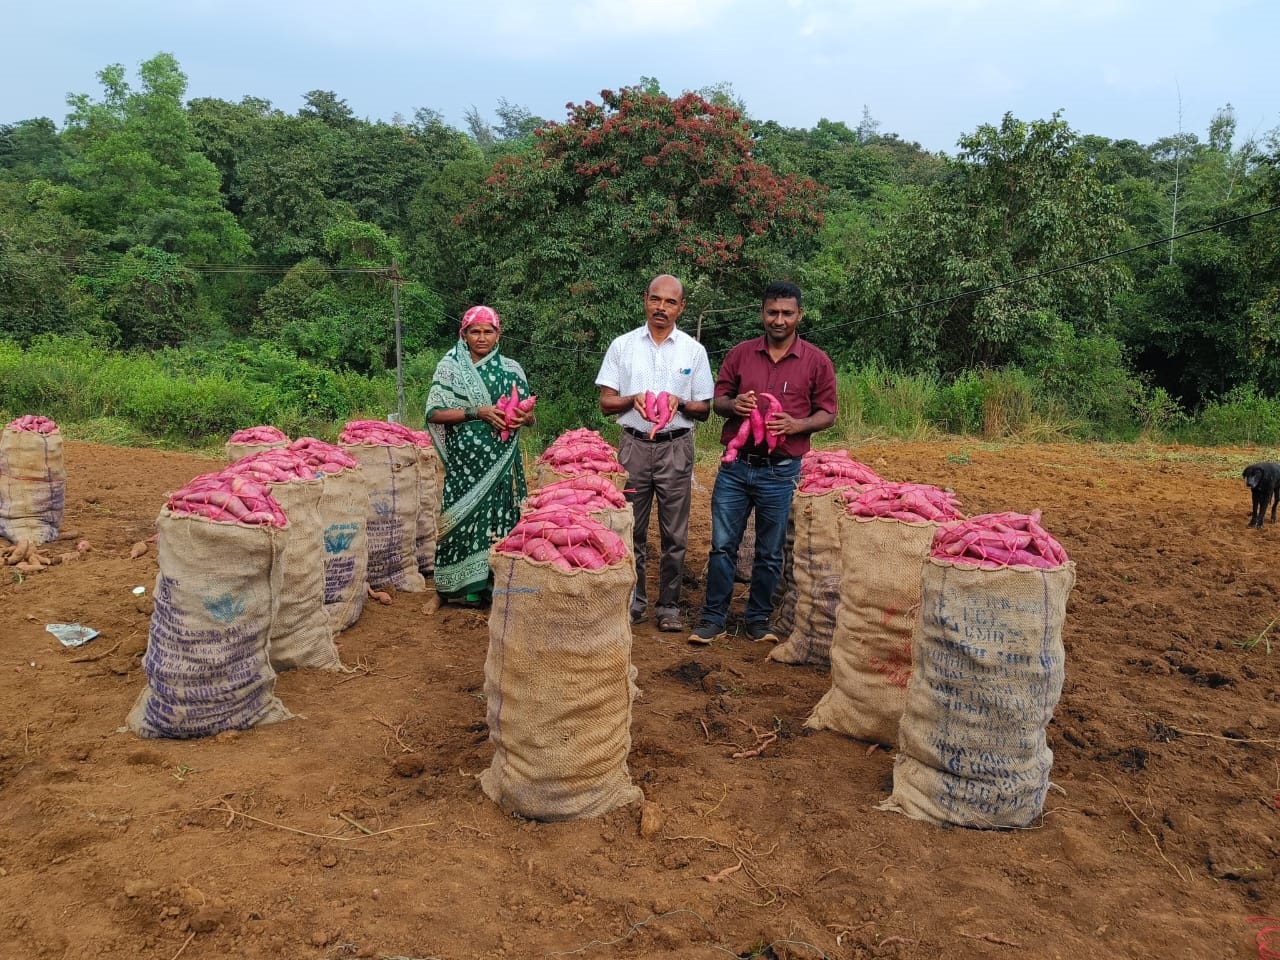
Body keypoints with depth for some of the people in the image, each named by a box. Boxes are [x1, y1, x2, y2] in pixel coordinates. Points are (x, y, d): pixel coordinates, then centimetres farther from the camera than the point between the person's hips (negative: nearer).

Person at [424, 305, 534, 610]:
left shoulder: (511, 369, 7)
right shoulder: (449, 366, 3)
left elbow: (529, 416, 9)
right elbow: (434, 413, -6)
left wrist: (521, 418, -15)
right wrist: (477, 413, -16)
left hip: (501, 462, 1)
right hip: (463, 461, -1)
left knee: (500, 516, 1)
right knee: (463, 519, 0)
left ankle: (497, 585, 11)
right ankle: (456, 587, 14)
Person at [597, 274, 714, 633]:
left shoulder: (694, 350, 5)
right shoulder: (622, 345, 5)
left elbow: (704, 410, 6)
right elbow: (606, 402, 4)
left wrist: (679, 404, -14)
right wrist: (634, 399, -16)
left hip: (676, 447, 0)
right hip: (634, 445, 0)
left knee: (674, 534, 3)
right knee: (632, 530, 5)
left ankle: (668, 606, 13)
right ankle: (633, 602, 18)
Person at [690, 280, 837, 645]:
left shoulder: (817, 361, 1)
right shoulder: (740, 354, 6)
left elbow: (827, 413, 2)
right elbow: (718, 399, 12)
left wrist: (796, 425, -17)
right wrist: (732, 405, -12)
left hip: (780, 471, -1)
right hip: (735, 466, 2)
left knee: (770, 553, 9)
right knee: (722, 545, 5)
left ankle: (759, 620, 24)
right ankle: (713, 619, 16)